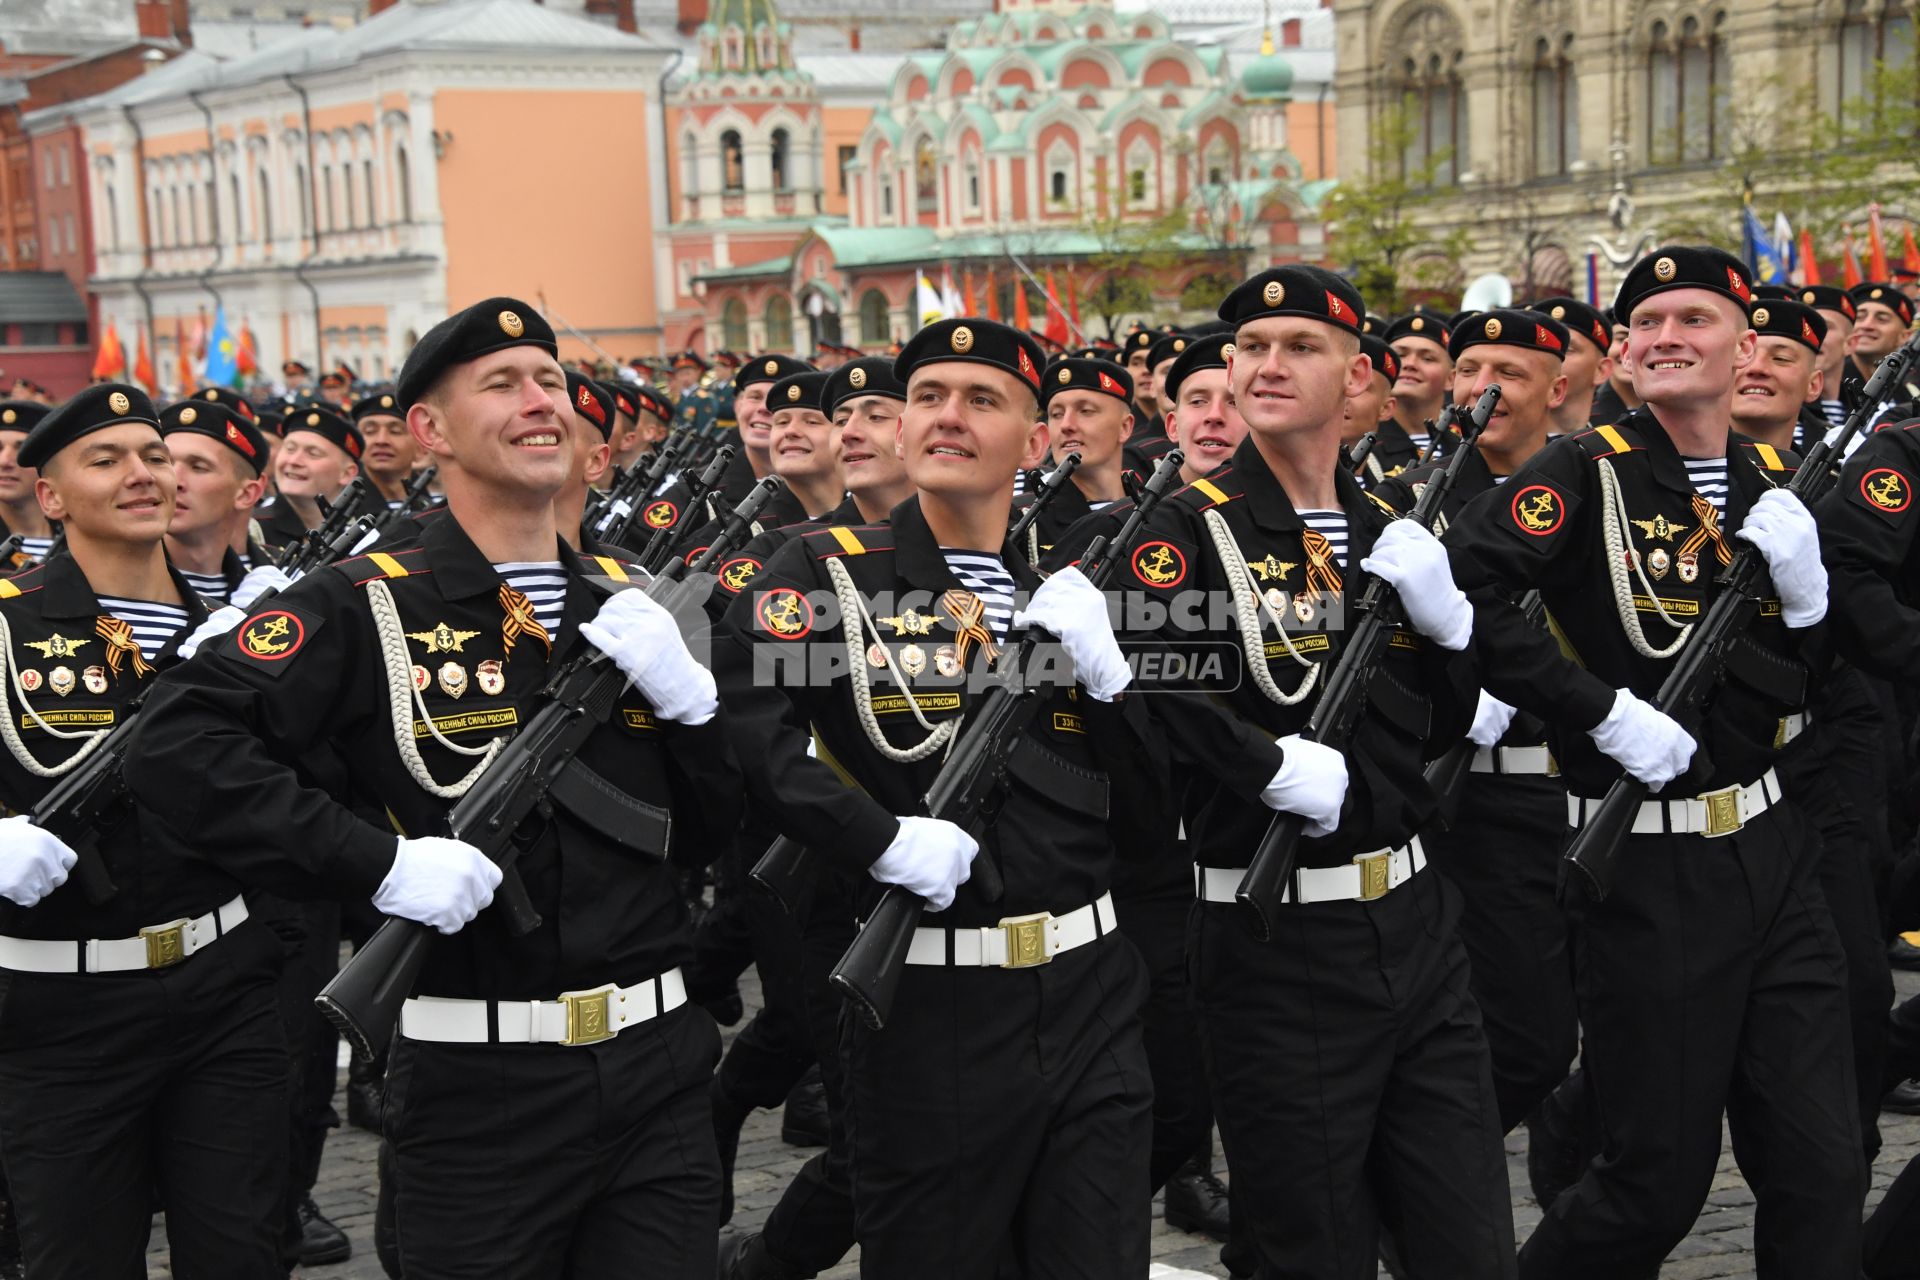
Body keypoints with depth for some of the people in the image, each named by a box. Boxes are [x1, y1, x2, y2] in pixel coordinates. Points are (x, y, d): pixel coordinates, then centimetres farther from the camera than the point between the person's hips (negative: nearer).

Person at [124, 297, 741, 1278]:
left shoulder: (626, 603, 10)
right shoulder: (364, 608, -7)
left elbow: (707, 837, 11)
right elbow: (175, 749, -17)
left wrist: (687, 695, -7)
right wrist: (378, 864, -23)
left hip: (659, 1071, 5)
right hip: (480, 1090, -4)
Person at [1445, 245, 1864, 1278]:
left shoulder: (1773, 484, 8)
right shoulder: (1586, 475, -10)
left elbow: (1798, 683, 12)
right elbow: (1459, 590, -25)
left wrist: (1805, 590, -8)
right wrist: (1604, 709, -23)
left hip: (1771, 849, 6)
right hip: (1649, 873, -6)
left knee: (1821, 1168, 8)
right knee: (1661, 1175, 4)